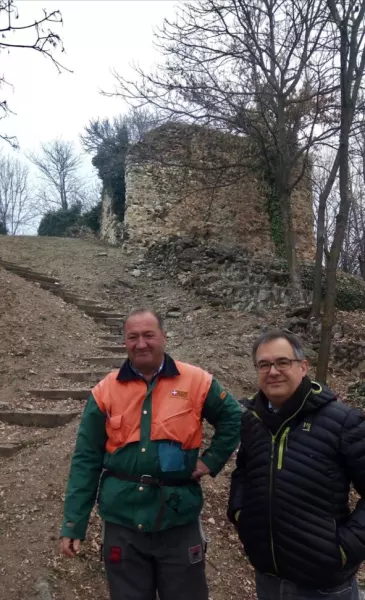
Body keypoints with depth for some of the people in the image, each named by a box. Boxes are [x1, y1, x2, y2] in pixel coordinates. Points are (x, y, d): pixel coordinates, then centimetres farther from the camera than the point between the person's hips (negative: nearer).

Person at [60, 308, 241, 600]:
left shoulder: (196, 382, -6)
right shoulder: (105, 391, -4)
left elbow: (233, 419, 7)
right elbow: (86, 460, -1)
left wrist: (212, 459, -4)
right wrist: (74, 523, -2)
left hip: (179, 518, 0)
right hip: (123, 520, 1)